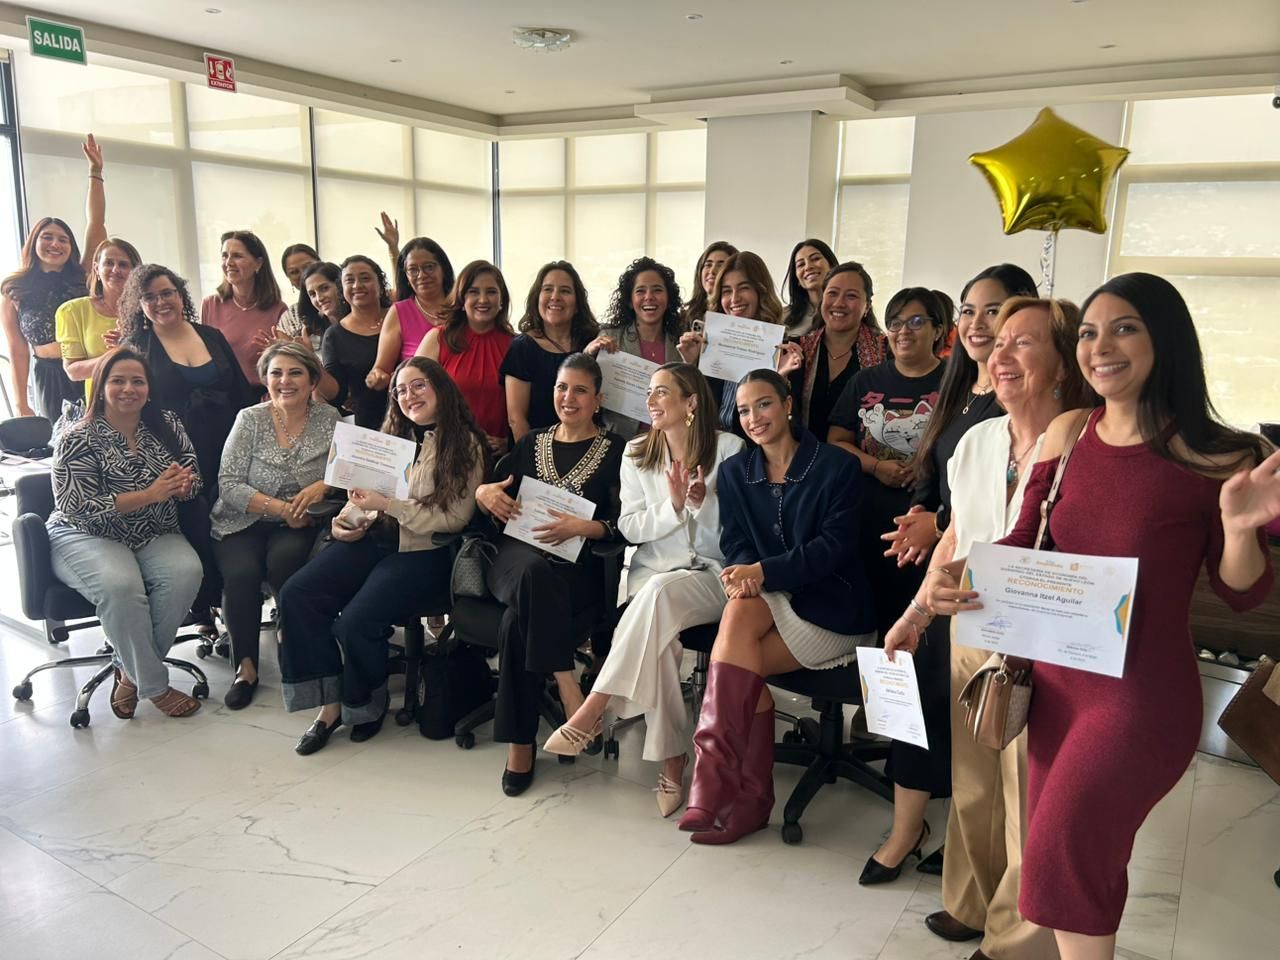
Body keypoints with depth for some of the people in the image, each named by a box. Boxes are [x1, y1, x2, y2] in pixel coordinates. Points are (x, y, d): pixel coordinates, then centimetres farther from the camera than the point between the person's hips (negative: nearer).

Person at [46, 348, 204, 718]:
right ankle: (154, 686, -17)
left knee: (186, 572, -28)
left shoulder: (166, 424, 6)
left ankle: (131, 672, -11)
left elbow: (192, 476, 9)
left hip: (154, 535, 4)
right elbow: (76, 506, -16)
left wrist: (183, 483, -18)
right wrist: (149, 495, -24)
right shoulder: (79, 439, -8)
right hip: (87, 537, -4)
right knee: (121, 585, -35)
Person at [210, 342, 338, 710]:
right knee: (241, 573, -26)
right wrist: (281, 508, -16)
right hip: (244, 523, 0)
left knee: (284, 560, -30)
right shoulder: (249, 419, 0)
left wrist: (323, 485, -24)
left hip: (298, 528, 0)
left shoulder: (329, 419, 2)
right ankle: (245, 665, -5)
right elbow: (228, 484, -6)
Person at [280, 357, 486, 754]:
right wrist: (350, 518, -4)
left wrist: (387, 506, -17)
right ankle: (330, 703, -6)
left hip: (423, 551, -6)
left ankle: (366, 705, 5)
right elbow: (365, 490, 18)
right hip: (372, 539, 6)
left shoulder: (465, 445, -3)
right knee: (296, 595, -17)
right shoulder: (392, 436, 16)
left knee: (356, 622, -25)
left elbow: (455, 518, -10)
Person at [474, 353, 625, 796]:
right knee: (535, 573, -36)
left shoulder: (614, 450, 8)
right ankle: (568, 687, -29)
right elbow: (489, 490, 21)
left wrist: (580, 527, -16)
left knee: (518, 622, -33)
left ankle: (520, 743, -21)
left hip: (576, 565, -2)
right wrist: (484, 493, -1)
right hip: (517, 554, 3)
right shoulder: (531, 443, 20)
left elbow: (622, 524, -1)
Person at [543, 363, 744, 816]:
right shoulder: (638, 453, 9)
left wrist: (703, 502, -21)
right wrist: (672, 506, -12)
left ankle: (591, 712, -30)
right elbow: (629, 527, 4)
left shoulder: (729, 449, -1)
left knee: (659, 592, -36)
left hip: (712, 575, -2)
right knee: (656, 633, -32)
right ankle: (671, 761, -21)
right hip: (652, 572, 3)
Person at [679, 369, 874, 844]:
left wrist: (763, 571, -24)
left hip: (831, 604, -4)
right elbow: (733, 543, 4)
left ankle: (716, 781, -22)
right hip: (768, 599, 4)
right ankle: (748, 798, -19)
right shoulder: (735, 471, 10)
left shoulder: (837, 466, -4)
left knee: (741, 614, -28)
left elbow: (835, 546, -13)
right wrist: (742, 573, -20)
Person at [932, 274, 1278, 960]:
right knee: (1078, 859, 19)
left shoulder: (1212, 457, -13)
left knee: (1057, 855, -2)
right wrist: (954, 577, -13)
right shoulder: (1067, 433, -1)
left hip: (1143, 696, -5)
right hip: (1057, 679, 5)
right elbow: (1023, 542, 6)